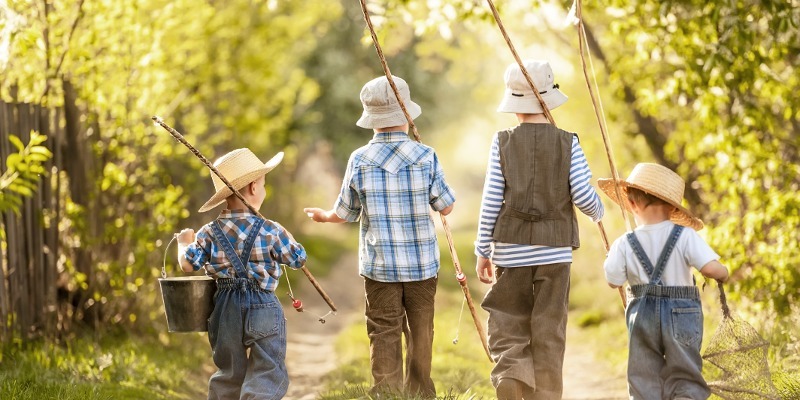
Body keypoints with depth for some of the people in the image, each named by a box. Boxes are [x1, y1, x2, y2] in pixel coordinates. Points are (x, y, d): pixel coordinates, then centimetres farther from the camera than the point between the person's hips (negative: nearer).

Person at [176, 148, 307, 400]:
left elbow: (188, 264, -5)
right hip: (262, 310, -4)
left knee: (229, 374, 20)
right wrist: (285, 237, 19)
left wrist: (184, 242, 16)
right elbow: (298, 259, 0)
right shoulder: (271, 231, -8)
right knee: (268, 374, -2)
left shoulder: (210, 233, -1)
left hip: (225, 311, 4)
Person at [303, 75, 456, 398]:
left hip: (379, 265, -1)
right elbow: (446, 207, 1)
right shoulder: (426, 157, -8)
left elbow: (345, 214, 3)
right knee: (420, 335, 14)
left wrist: (324, 216, 25)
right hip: (422, 263, 1)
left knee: (384, 336, 2)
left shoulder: (360, 160, -7)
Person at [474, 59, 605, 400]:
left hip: (510, 249, 0)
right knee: (548, 333, 7)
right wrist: (598, 211, 17)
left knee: (507, 328, 7)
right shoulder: (567, 143, -1)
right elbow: (583, 196, -6)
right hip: (554, 252, 0)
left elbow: (490, 202, -3)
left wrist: (482, 251, 6)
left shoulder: (503, 143, -2)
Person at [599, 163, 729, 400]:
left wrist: (612, 256, 20)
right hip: (681, 315, -1)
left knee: (644, 380, 11)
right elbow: (710, 268, -18)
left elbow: (613, 281, 3)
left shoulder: (625, 245, -4)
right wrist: (724, 273, 4)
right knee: (685, 378, 7)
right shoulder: (685, 236, -9)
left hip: (642, 316, 1)